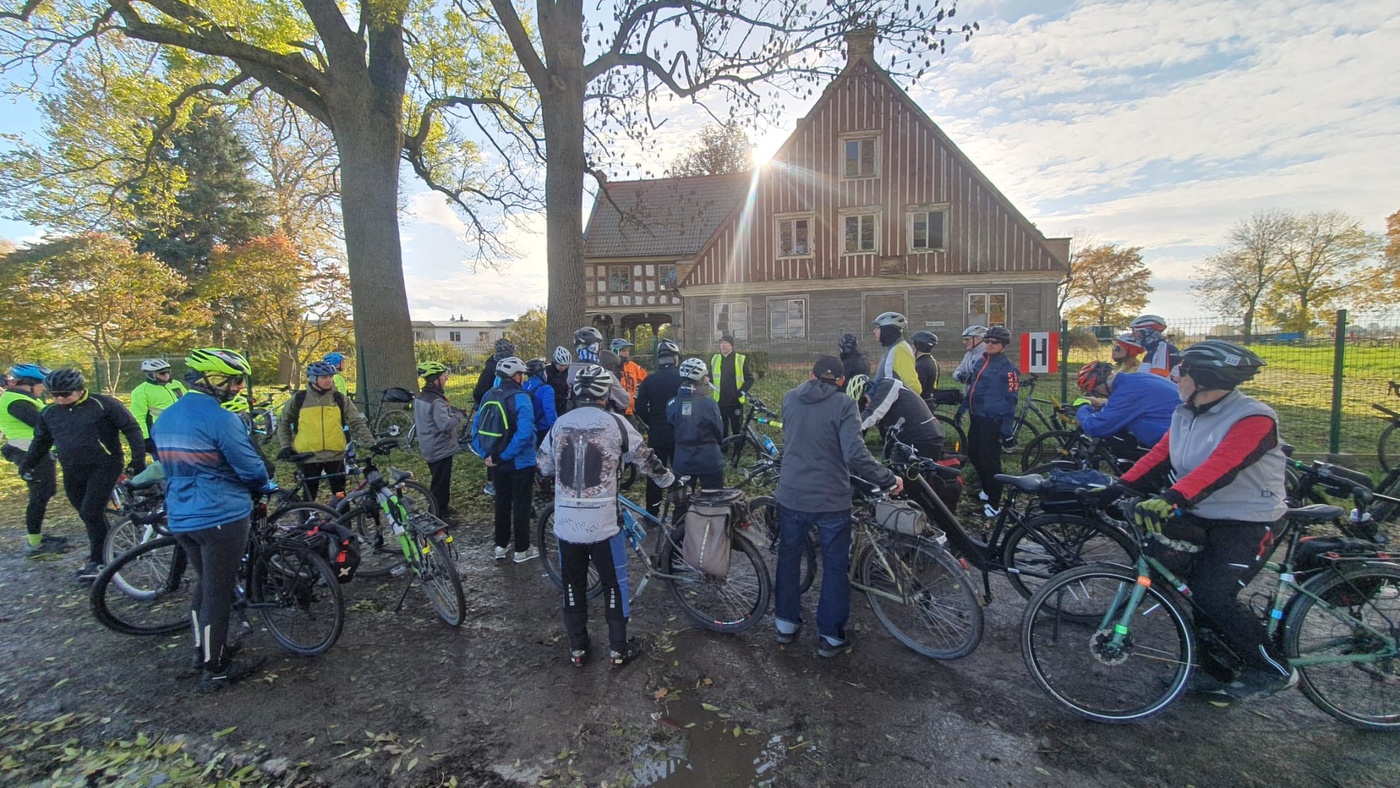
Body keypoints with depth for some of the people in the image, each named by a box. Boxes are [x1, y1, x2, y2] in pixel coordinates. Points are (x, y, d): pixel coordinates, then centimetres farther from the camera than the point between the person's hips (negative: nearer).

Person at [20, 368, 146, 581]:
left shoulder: (103, 404, -9)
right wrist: (28, 463, 8)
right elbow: (40, 440, 24)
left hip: (104, 466, -6)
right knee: (89, 516, 11)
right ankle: (100, 555, 26)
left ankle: (97, 560, -1)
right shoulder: (49, 413, 8)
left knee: (91, 513, -13)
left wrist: (138, 460, -13)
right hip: (72, 473, 6)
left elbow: (131, 429, -7)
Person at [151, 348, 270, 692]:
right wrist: (266, 486, 6)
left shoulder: (164, 419, 9)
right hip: (222, 517, -8)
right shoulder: (221, 419, -19)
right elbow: (252, 469, -15)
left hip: (180, 518, 8)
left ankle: (203, 650, 36)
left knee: (205, 583, 23)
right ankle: (215, 669, 14)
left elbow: (171, 465, 19)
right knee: (219, 592, 3)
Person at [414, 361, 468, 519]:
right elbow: (445, 424, -34)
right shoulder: (437, 401, -24)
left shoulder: (420, 397, 7)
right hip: (441, 448, -10)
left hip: (428, 447, 10)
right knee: (441, 483, 0)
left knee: (437, 480, 22)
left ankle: (441, 510, 36)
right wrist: (459, 416, -16)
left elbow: (416, 421, 19)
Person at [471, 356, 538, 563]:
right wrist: (503, 455, -20)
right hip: (520, 462, -6)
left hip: (497, 463, 6)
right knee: (521, 505, 7)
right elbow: (523, 433, -29)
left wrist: (485, 454, -1)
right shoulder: (521, 398, -18)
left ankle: (501, 546, 30)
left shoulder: (488, 396, 3)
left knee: (502, 503, 19)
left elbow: (476, 428, 3)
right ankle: (522, 550, 18)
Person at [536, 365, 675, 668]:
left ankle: (577, 648, 30)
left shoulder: (560, 424, 2)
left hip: (565, 522, 3)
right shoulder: (615, 422, -9)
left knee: (573, 584, 18)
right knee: (615, 584, 14)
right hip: (603, 522, -3)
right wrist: (670, 480, 15)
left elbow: (544, 466, 11)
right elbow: (645, 460, -2)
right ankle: (618, 649, 24)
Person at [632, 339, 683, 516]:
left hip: (656, 433, 2)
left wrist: (652, 423, 10)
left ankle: (652, 513, 15)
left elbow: (640, 408, -4)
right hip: (679, 433, -1)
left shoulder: (649, 380, -1)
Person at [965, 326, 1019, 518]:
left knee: (989, 461, -3)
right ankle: (987, 490, 38)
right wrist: (965, 410, 21)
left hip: (993, 421, -8)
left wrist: (1007, 430, -14)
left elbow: (1010, 400, -11)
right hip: (977, 417, 8)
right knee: (974, 455, 17)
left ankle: (994, 503, 10)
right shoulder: (981, 362, 12)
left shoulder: (1008, 368, -10)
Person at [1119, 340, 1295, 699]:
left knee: (1212, 594, -15)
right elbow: (1158, 457, 1)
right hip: (1200, 521, 7)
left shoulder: (1253, 418, -19)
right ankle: (1217, 673, 19)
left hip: (1247, 526, -7)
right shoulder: (1185, 414, 5)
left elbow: (1219, 468, -33)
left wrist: (1171, 499, -46)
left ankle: (1274, 670, 8)